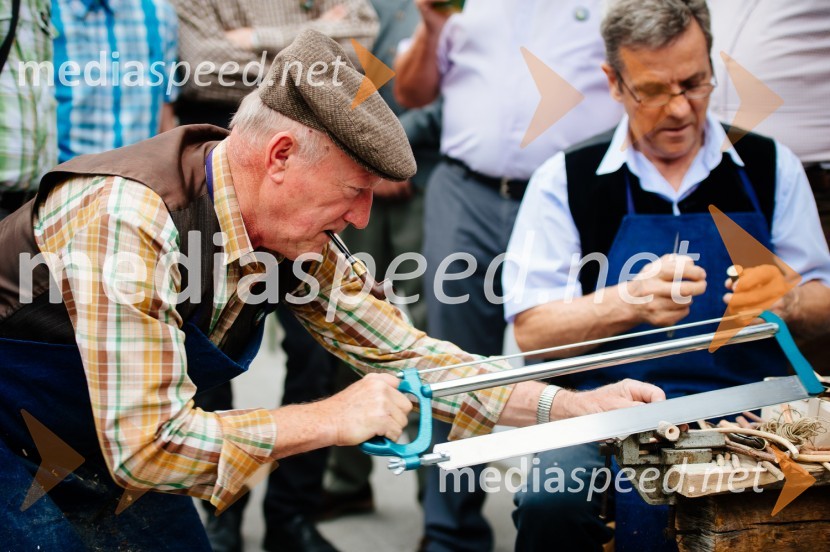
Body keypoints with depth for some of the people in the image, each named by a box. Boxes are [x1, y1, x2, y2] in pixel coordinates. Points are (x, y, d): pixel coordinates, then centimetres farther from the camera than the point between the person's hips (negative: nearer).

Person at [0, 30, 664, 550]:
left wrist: (580, 407, -9)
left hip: (113, 459, 7)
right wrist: (331, 419, -29)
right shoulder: (130, 223, -34)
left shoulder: (298, 245, -10)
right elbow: (147, 444, -36)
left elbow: (405, 355, -2)